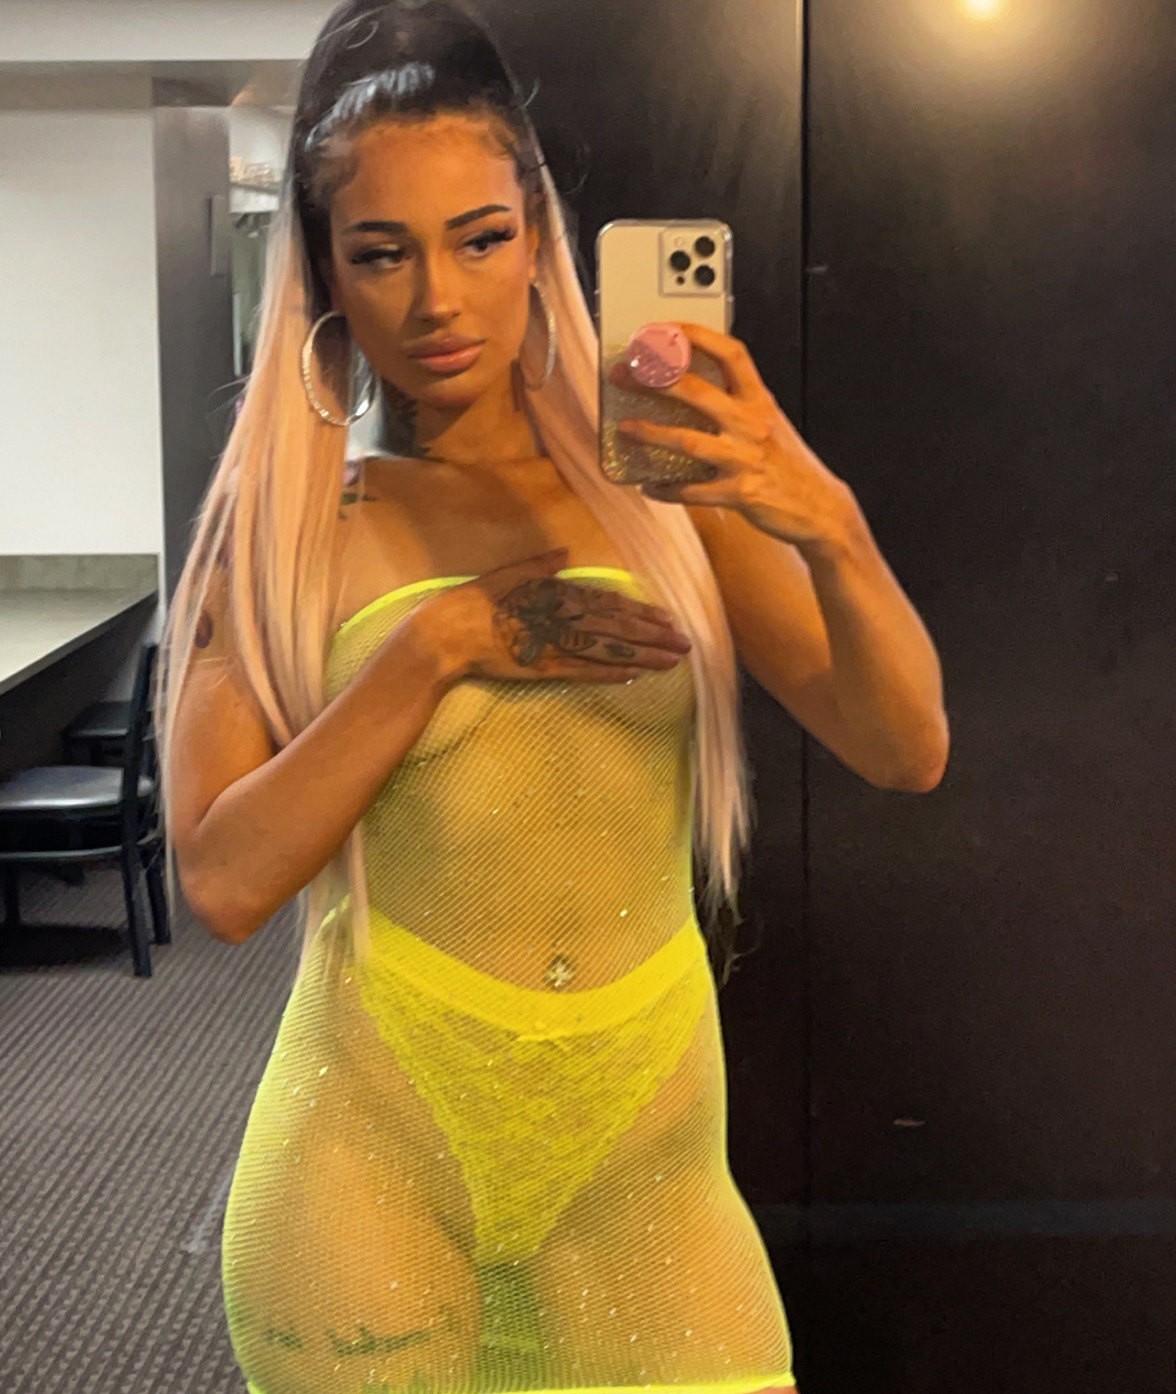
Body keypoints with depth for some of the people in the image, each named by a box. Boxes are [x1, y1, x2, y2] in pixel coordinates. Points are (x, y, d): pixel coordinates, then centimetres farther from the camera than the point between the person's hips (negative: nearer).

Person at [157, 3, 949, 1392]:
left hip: (646, 1142, 2)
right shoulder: (282, 521, -1)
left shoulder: (660, 473, 2)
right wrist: (438, 642, -17)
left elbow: (906, 750, -6)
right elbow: (223, 879, -10)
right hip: (379, 1135, -1)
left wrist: (828, 523, -23)